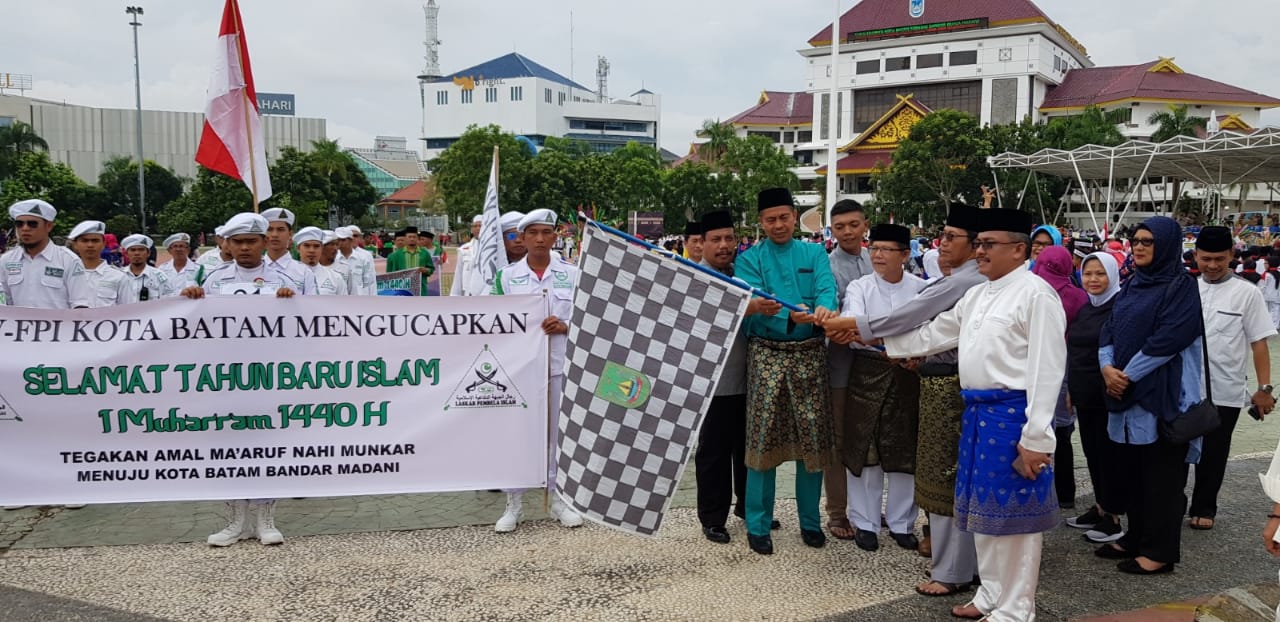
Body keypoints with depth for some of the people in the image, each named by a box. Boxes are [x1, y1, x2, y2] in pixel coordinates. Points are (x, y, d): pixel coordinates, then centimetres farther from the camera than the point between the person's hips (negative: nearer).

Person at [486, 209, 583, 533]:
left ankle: (558, 497, 23)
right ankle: (514, 503, 16)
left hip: (561, 364, 1)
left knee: (558, 430, 9)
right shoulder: (506, 276, 2)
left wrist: (564, 326, -14)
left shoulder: (572, 274, 3)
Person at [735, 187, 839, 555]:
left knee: (812, 438, 7)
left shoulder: (814, 254, 10)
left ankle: (810, 520, 23)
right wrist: (790, 317, -31)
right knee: (764, 438, -1)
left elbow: (827, 287, -8)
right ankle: (758, 525, 10)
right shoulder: (749, 259, 4)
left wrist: (824, 307, -33)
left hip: (810, 354, 2)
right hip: (767, 355, -2)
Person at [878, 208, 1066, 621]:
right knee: (984, 508, 17)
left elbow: (1045, 369, -16)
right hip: (977, 412, 9)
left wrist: (1035, 437, -19)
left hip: (1013, 413, -8)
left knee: (1013, 511, 1)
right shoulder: (977, 295, 15)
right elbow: (936, 334, 24)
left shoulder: (1036, 293, -12)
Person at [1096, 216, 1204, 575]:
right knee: (1131, 472, 14)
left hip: (1162, 396, -7)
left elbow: (1168, 338, -17)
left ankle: (1160, 552, 8)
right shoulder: (1131, 286, 14)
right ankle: (1136, 538, 26)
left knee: (1161, 476, 0)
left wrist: (1128, 375, -15)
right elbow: (1108, 330, 9)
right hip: (1126, 394, 7)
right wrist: (1107, 367, -8)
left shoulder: (1182, 287, -8)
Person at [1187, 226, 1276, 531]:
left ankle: (1204, 507, 24)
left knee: (1213, 454, 9)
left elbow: (1259, 342, -5)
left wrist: (1264, 388, -8)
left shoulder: (1247, 293, -5)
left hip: (1225, 390, -2)